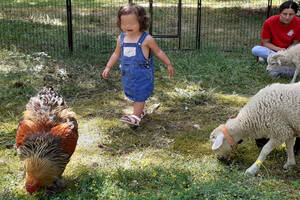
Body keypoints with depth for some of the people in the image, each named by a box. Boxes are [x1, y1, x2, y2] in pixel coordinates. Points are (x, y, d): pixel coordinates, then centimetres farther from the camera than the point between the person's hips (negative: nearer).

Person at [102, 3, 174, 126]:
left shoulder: (146, 39, -12)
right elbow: (116, 54, 15)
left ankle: (136, 116, 0)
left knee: (140, 94, -4)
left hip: (143, 74, -5)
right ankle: (141, 110, 35)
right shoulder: (121, 38, 2)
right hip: (128, 73, 6)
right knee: (133, 93, 16)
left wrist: (168, 64, 4)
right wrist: (108, 67, 13)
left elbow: (158, 52, -1)